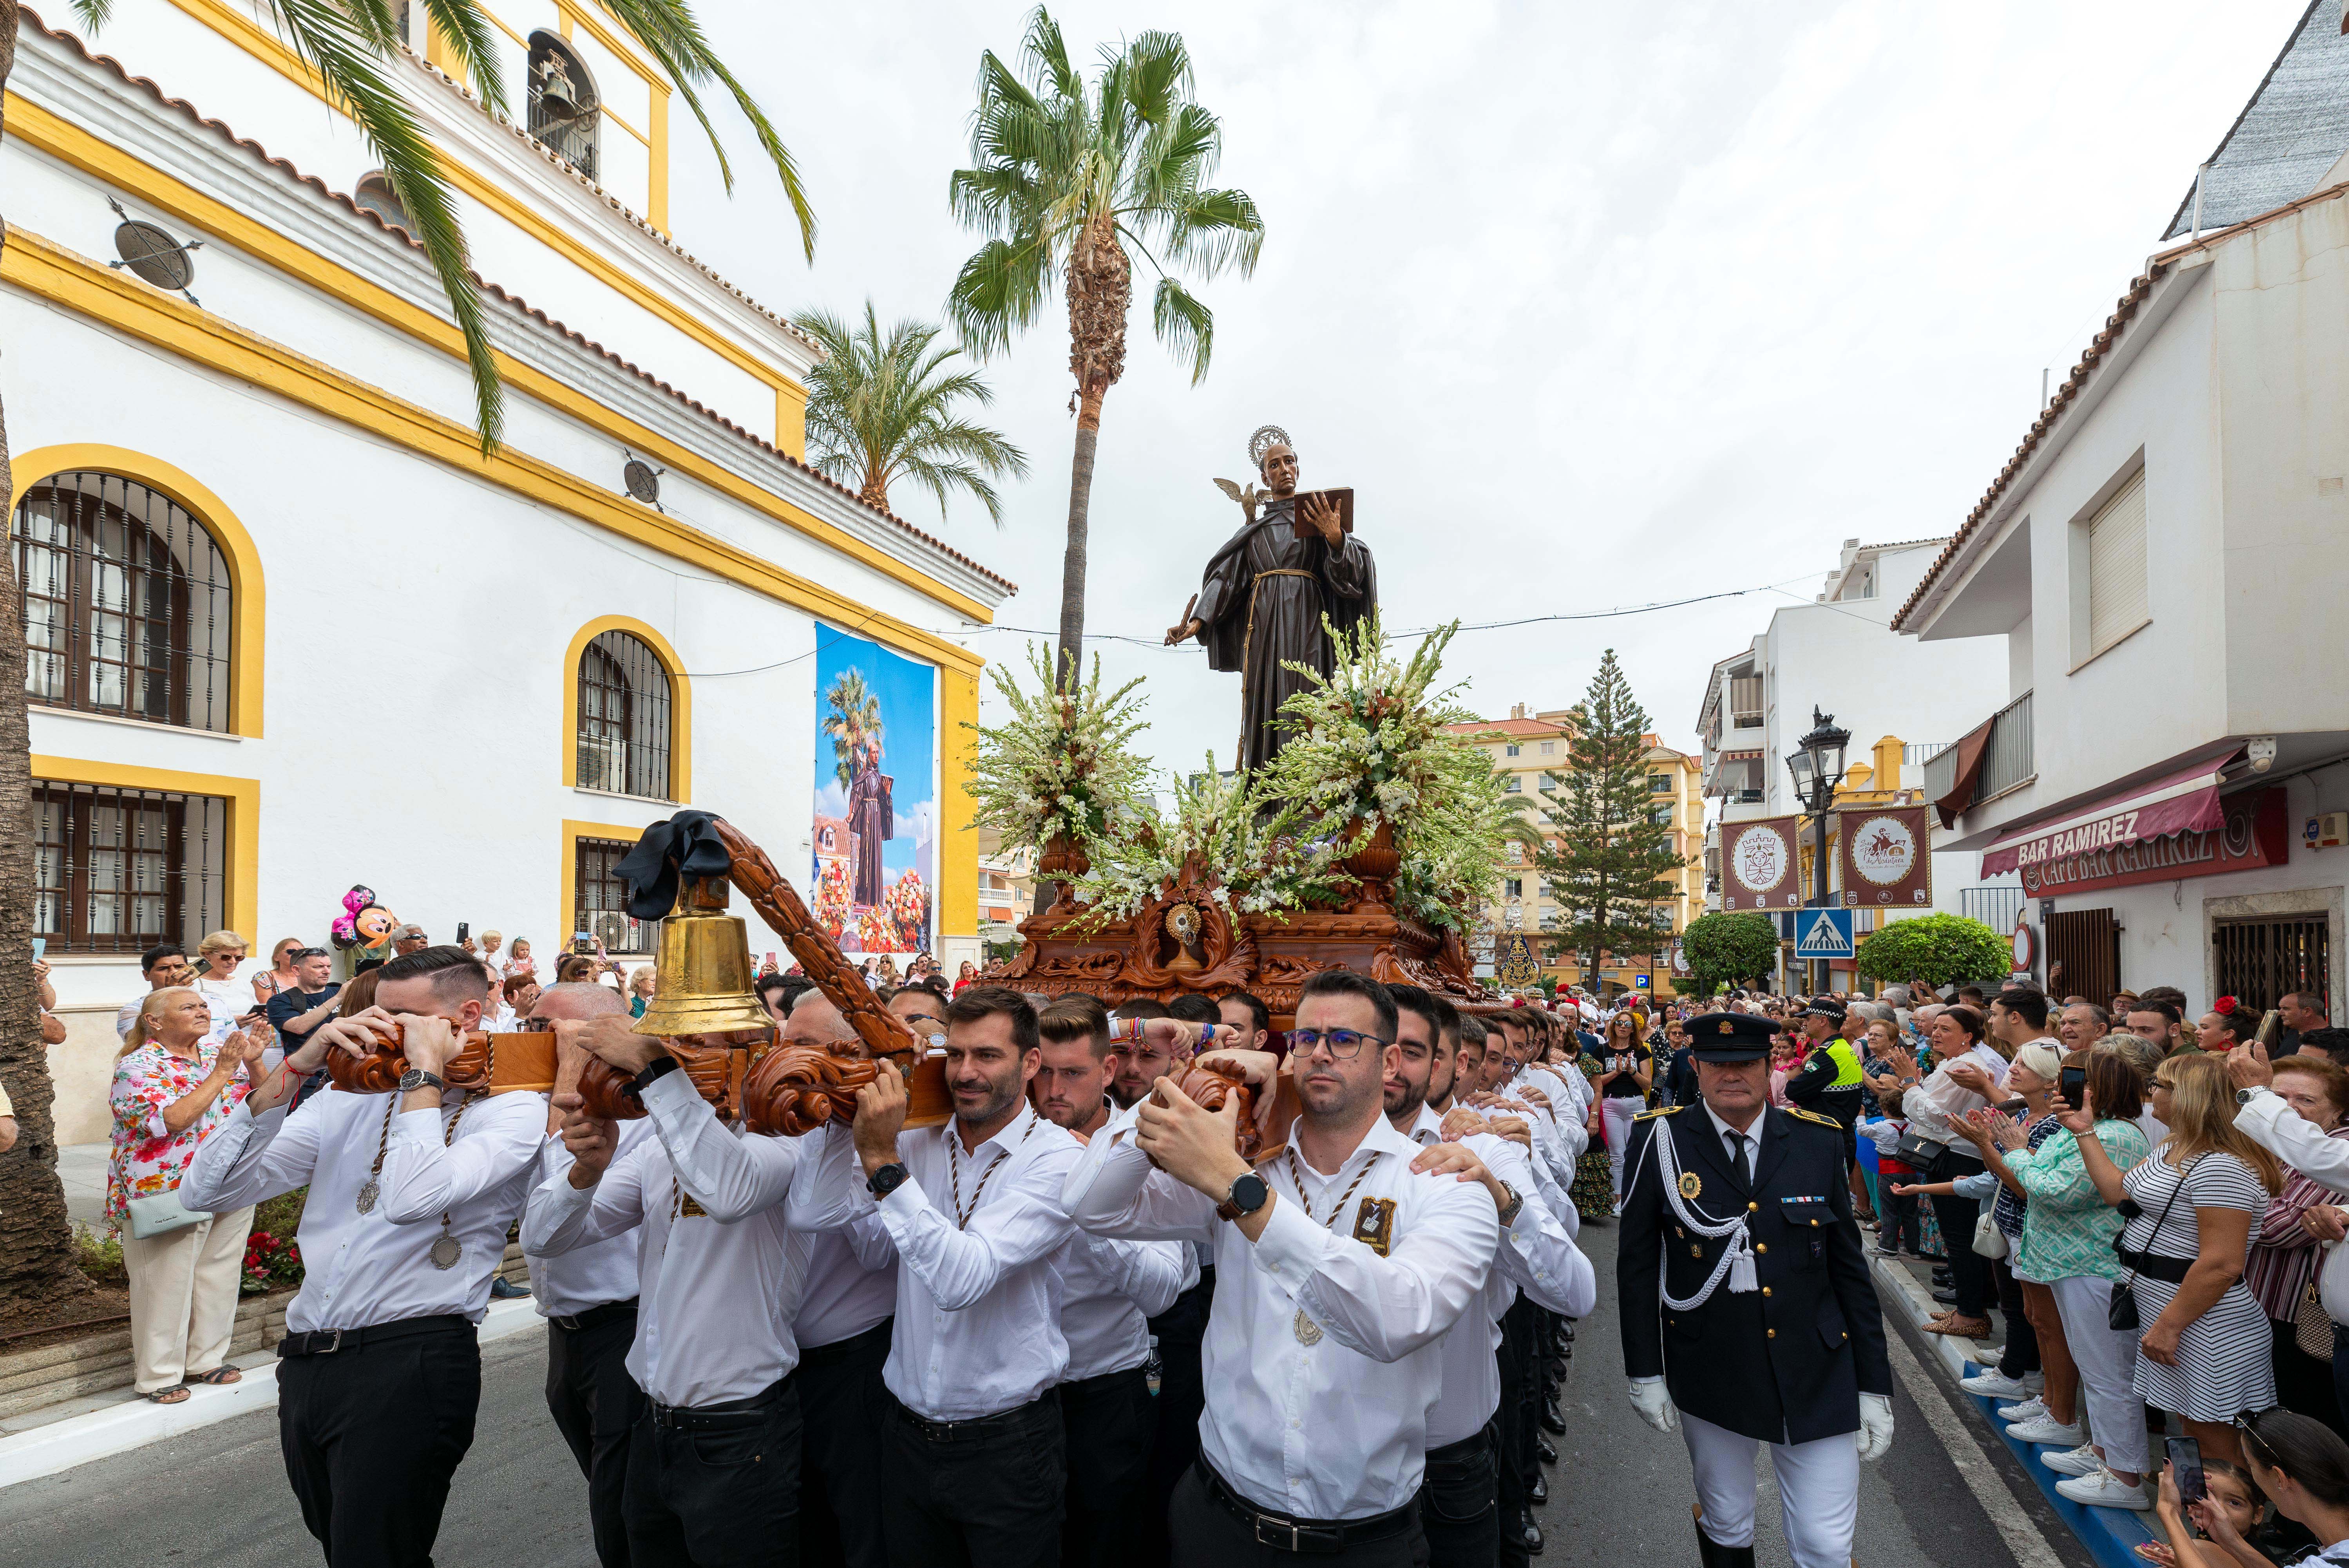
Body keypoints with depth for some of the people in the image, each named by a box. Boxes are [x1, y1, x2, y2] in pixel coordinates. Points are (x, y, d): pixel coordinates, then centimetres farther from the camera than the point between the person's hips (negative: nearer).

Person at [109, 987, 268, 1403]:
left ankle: (206, 1359, 29)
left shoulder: (221, 1048, 5)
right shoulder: (138, 1066, -11)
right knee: (166, 1282, 4)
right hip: (169, 1192, -6)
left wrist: (253, 1062, -9)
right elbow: (172, 1121, -25)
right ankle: (159, 1375, 18)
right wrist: (221, 1072, -24)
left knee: (220, 1274, 14)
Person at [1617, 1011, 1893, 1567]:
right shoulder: (1661, 1140, -9)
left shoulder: (1819, 1141, -2)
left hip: (1814, 1371, 1)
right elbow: (1636, 1264, -2)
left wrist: (1874, 1385, 3)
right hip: (1707, 1370, -1)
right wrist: (1645, 1373, -2)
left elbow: (1849, 1266, 4)